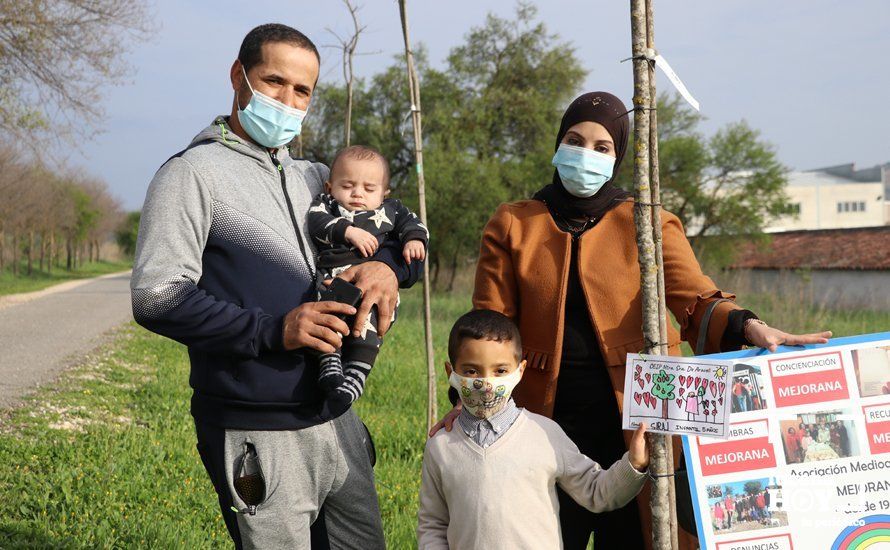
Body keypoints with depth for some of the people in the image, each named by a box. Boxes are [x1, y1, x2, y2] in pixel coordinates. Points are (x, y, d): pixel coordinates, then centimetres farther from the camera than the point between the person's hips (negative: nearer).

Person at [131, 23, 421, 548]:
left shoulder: (314, 178, 14)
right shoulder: (193, 173, -5)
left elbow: (405, 240, 19)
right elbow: (157, 298, -14)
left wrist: (388, 265, -6)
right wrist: (273, 330, -22)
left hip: (337, 421, 7)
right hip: (257, 438, -7)